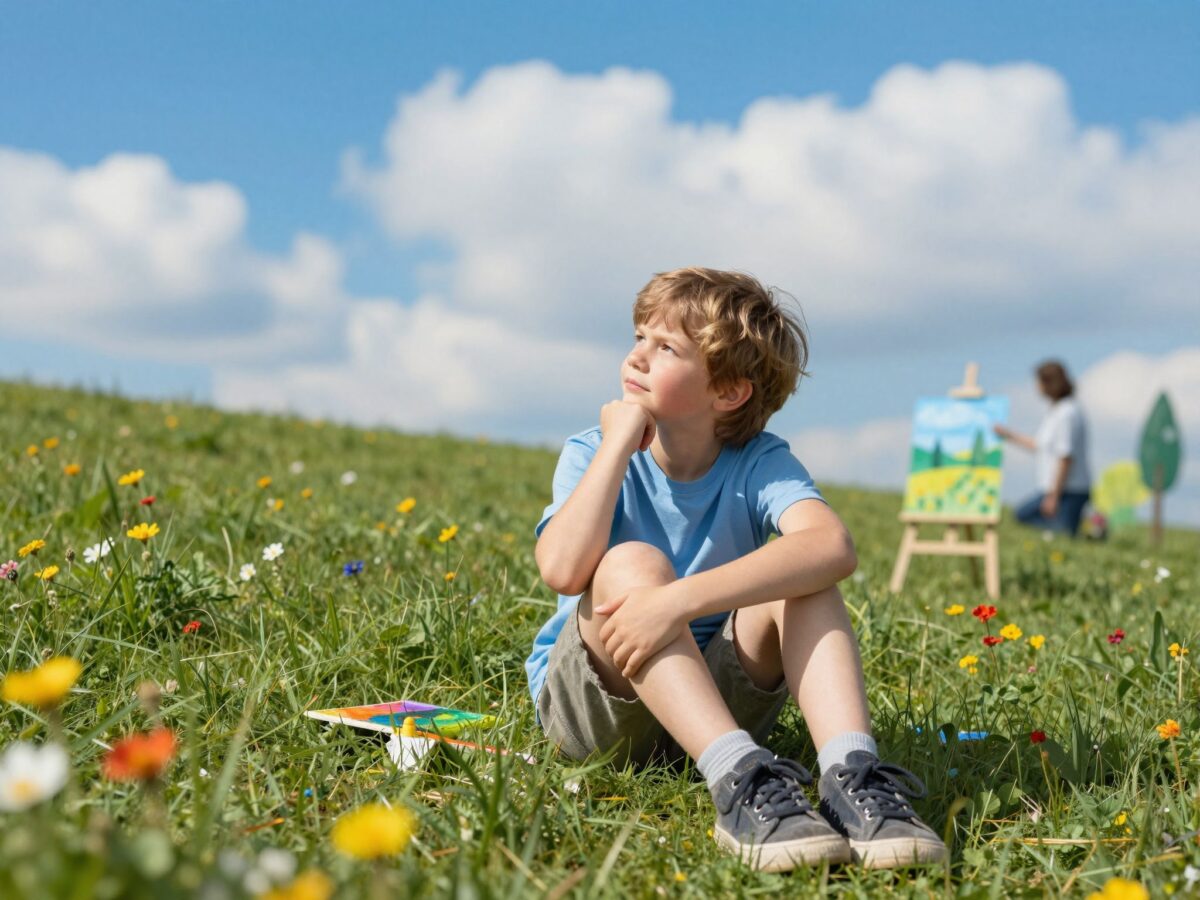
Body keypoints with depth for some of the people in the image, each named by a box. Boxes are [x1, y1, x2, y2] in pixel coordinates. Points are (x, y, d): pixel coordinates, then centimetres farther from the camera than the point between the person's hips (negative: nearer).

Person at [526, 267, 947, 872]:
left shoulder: (761, 464, -9)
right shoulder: (591, 453, -8)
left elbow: (835, 547, -33)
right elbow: (562, 570, -30)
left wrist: (682, 599, -43)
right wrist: (621, 439, -22)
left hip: (713, 703, 1)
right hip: (590, 704, -1)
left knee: (801, 579, -22)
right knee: (632, 564, -30)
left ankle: (850, 775, -39)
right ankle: (739, 778, -43)